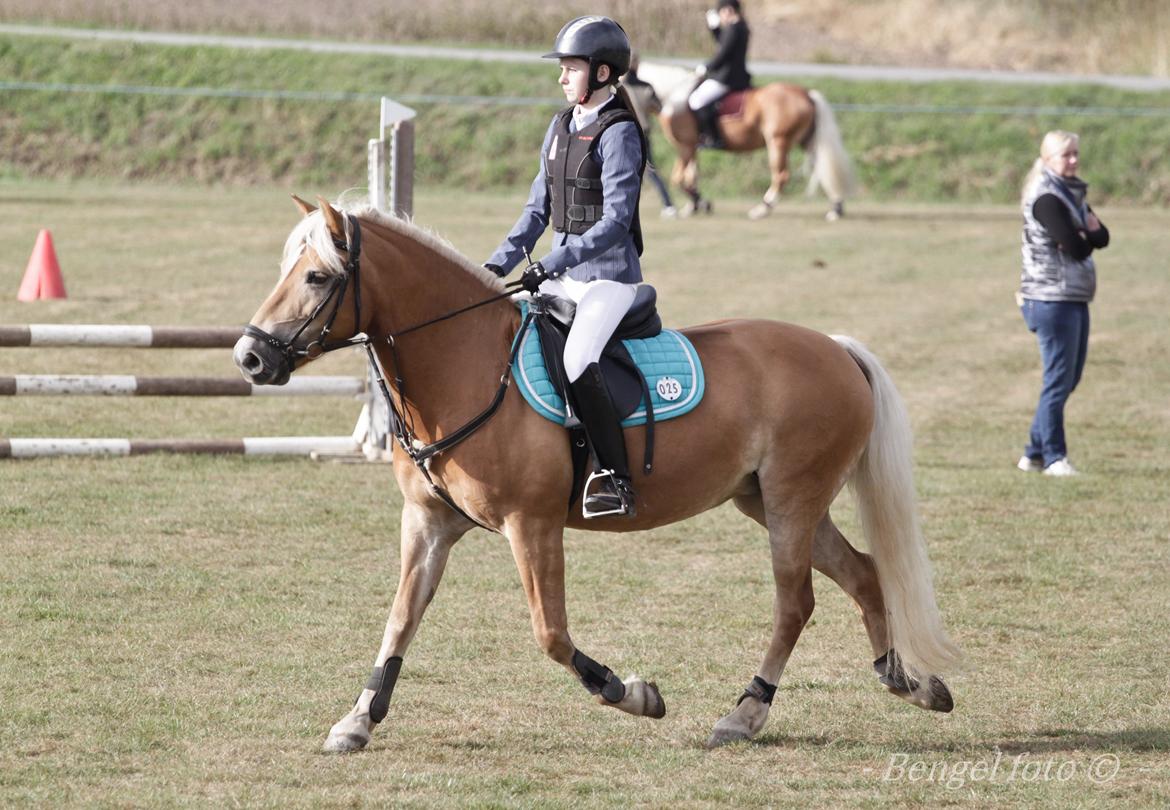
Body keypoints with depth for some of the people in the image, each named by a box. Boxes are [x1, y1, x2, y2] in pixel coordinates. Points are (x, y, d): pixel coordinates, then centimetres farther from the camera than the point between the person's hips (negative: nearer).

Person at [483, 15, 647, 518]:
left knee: (577, 363, -27)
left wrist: (553, 264, -26)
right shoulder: (561, 127, 11)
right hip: (563, 274, 9)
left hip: (609, 277, -9)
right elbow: (539, 208, 16)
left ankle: (616, 482, -25)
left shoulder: (618, 134, -13)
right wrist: (499, 264, 6)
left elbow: (615, 220, -20)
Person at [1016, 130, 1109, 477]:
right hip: (1052, 299, -9)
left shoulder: (1073, 194, 16)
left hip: (1074, 298, 9)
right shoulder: (1046, 198, -14)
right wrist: (1088, 236, 1)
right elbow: (1075, 247, -20)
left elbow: (1103, 237, 10)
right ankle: (1053, 457, 0)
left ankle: (1035, 453, 19)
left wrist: (1085, 233, -11)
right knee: (1059, 380, -6)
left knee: (1069, 379, 12)